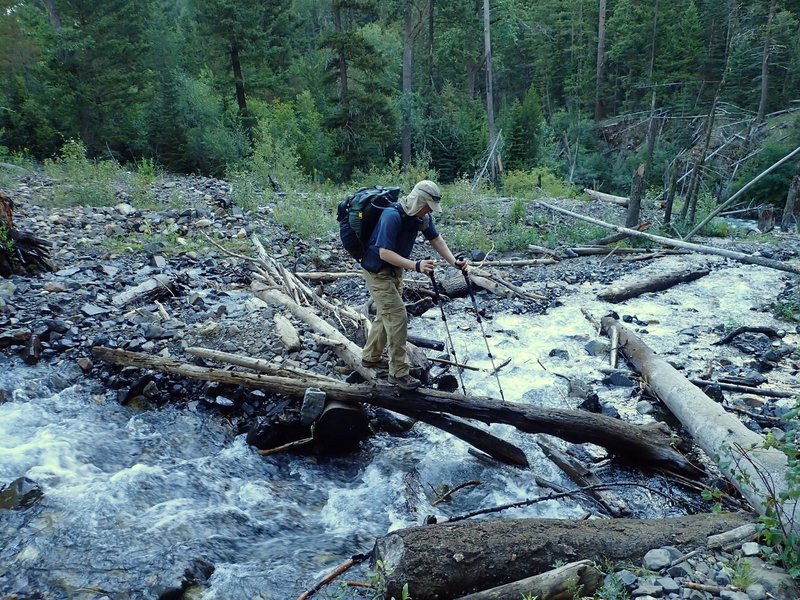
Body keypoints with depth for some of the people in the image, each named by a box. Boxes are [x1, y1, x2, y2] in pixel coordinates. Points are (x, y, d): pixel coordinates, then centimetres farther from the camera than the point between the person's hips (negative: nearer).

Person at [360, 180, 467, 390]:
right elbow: (384, 253, -34)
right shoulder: (392, 216, -31)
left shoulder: (423, 216, -6)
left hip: (395, 269, 9)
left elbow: (436, 239, 3)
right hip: (377, 271, -9)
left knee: (387, 314, 19)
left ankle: (370, 357, 37)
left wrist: (454, 262, -9)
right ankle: (399, 372, -3)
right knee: (397, 316, -12)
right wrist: (415, 266, -41)